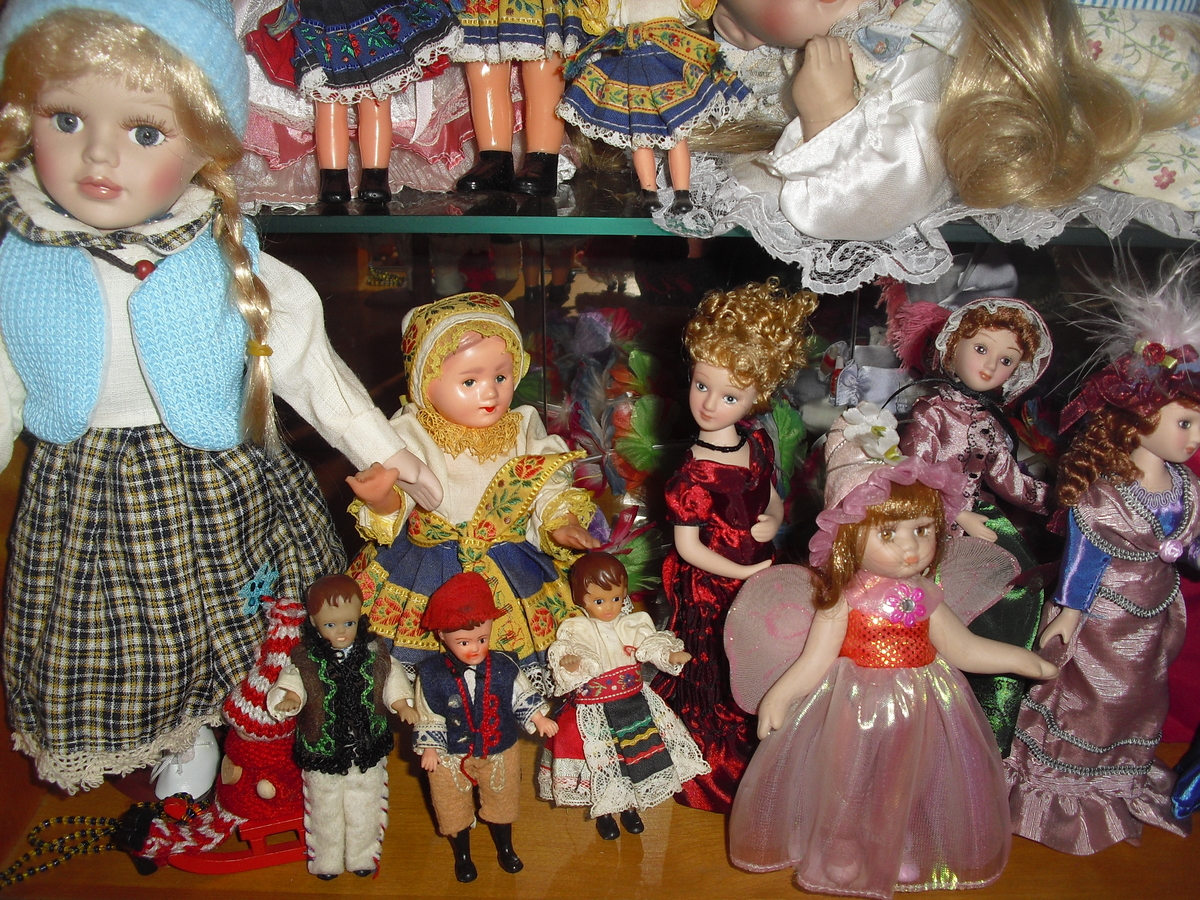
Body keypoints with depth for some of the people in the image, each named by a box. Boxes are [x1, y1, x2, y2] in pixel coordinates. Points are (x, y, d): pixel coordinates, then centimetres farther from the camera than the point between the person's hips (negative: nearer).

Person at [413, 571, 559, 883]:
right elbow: (427, 716, -8)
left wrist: (538, 718, -11)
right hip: (451, 756, -1)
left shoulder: (504, 667, -15)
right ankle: (462, 857, 41)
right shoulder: (431, 674, -18)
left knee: (501, 802, 21)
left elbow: (523, 696, -1)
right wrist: (429, 748, -6)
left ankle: (505, 849, 47)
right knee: (454, 809, 15)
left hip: (500, 752, 1)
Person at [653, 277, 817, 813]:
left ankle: (752, 755, 46)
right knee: (712, 680, 16)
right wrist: (744, 572, -17)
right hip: (710, 592, -4)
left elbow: (773, 500, 7)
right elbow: (687, 547, -17)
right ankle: (714, 772, 39)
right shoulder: (694, 475, -24)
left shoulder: (759, 445, -11)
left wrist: (772, 523, -14)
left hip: (757, 576, 4)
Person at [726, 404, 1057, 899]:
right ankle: (843, 859, 35)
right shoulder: (843, 598, -17)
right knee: (849, 789, 11)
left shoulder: (926, 595, -6)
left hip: (919, 710, 3)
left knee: (907, 792, 16)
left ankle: (904, 859, 41)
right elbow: (817, 659, -16)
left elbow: (960, 648, 5)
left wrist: (1021, 659, 6)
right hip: (854, 710, -3)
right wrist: (777, 695, -28)